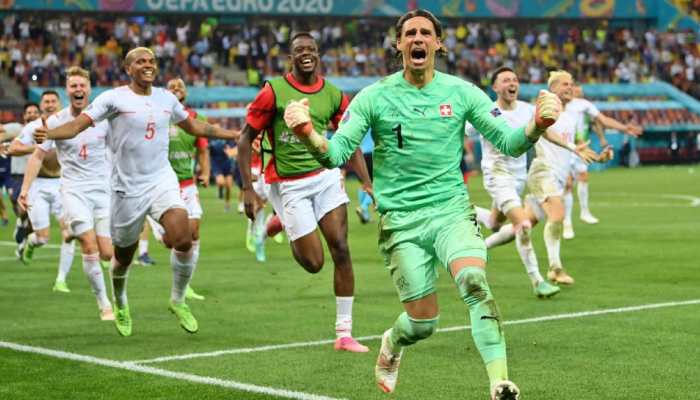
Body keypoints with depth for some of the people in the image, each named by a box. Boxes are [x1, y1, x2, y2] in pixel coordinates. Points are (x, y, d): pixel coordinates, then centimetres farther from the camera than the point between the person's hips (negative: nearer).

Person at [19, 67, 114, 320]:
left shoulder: (103, 117, 0)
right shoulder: (55, 121, -2)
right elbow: (38, 156, 5)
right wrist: (25, 189, -2)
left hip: (103, 189, 2)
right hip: (73, 191, -2)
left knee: (107, 253, -3)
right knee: (90, 248, -16)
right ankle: (104, 304, -2)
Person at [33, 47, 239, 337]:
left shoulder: (166, 98, 8)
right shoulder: (113, 98, -6)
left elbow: (194, 126, 25)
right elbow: (78, 124, -15)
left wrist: (235, 134, 26)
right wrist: (48, 134, -35)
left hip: (162, 182, 3)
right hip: (127, 188, -3)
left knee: (184, 240, -19)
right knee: (123, 257, 9)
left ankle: (178, 300, 4)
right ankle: (120, 305, 40)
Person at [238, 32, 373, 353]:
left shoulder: (333, 95, 3)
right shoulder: (274, 92, -9)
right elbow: (246, 139, -4)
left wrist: (367, 183, 1)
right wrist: (247, 188, -10)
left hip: (326, 176, 4)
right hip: (289, 185, -3)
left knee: (341, 249, -9)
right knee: (313, 262, -4)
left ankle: (344, 333, -1)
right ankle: (280, 225, 32)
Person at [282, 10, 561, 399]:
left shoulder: (461, 92, 2)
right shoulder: (374, 97, -1)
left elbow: (509, 143, 1)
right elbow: (336, 153, -6)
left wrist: (536, 126, -21)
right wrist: (309, 135, -29)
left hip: (452, 209, 1)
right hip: (401, 220, 0)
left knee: (474, 281, -28)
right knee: (423, 322, 1)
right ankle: (392, 344, 38)